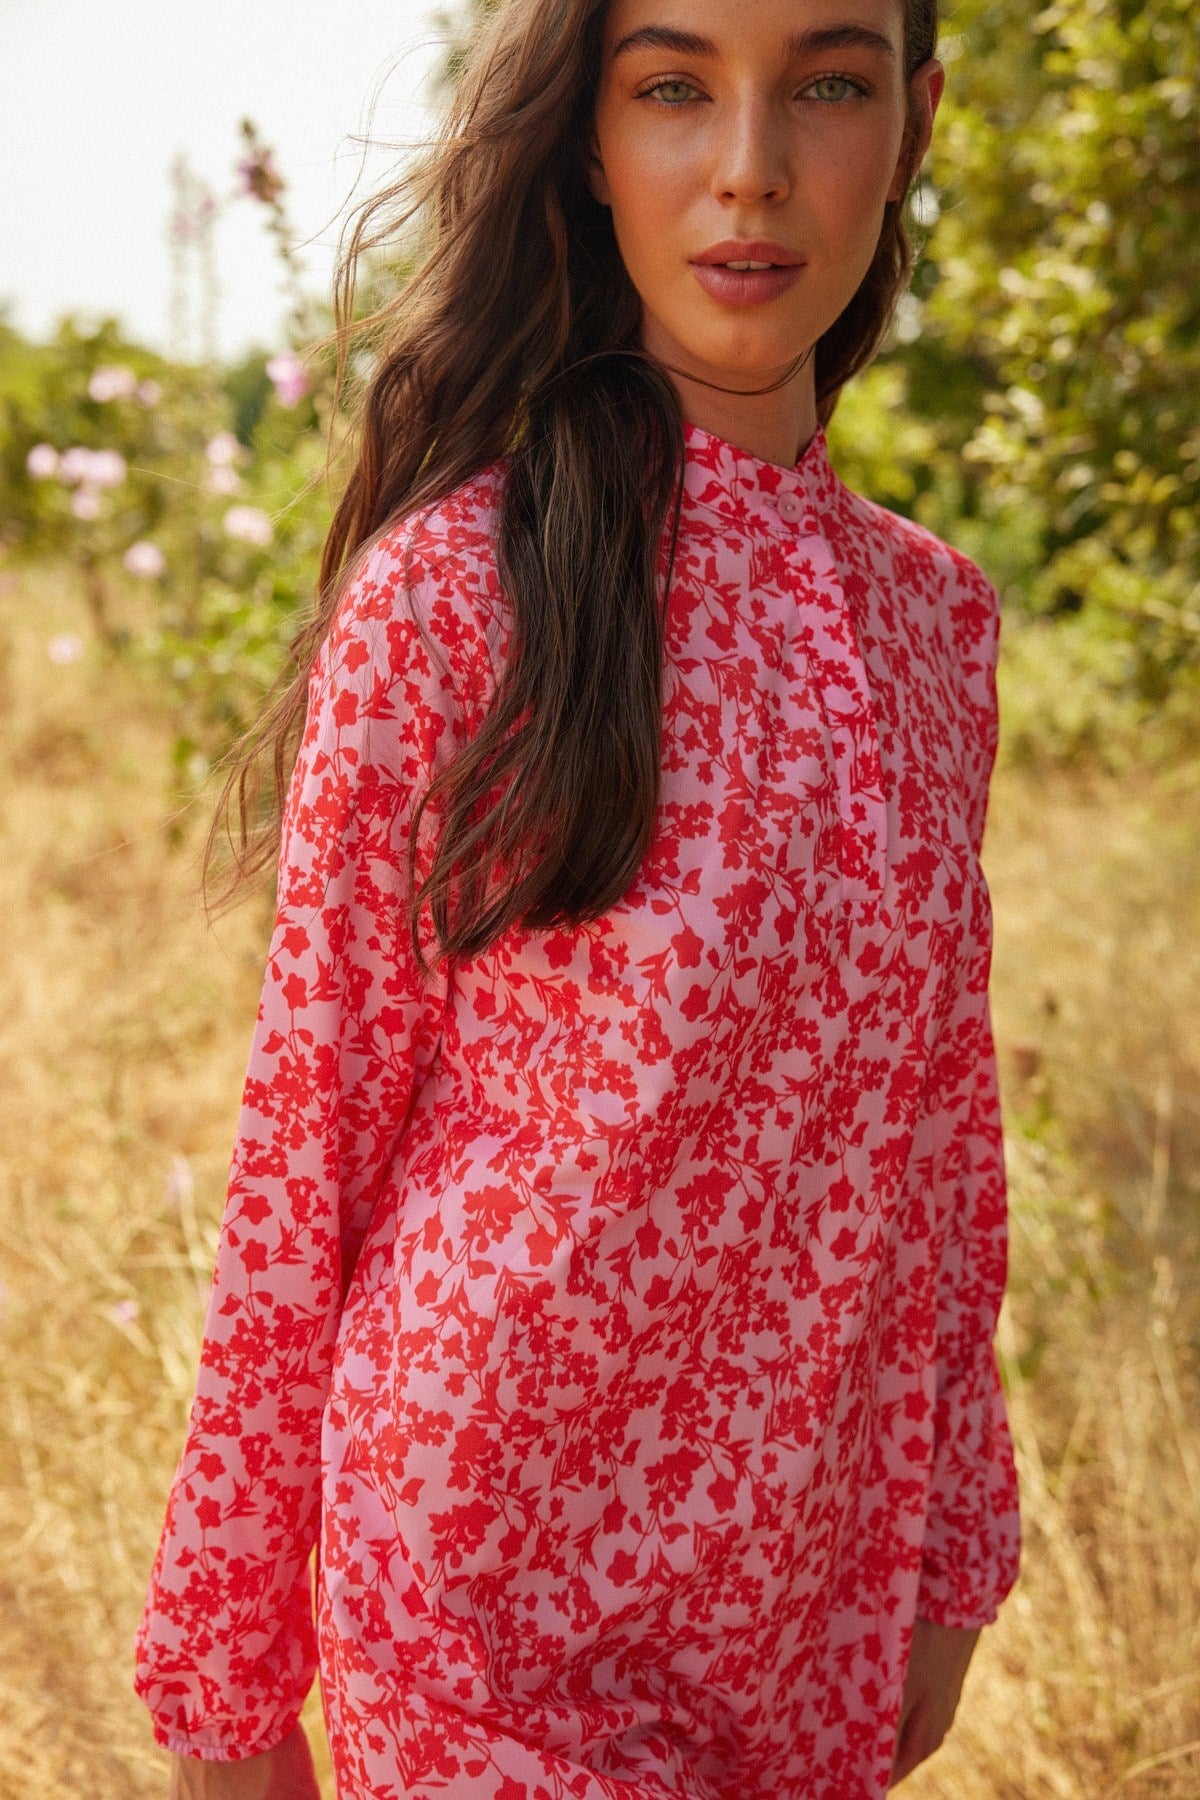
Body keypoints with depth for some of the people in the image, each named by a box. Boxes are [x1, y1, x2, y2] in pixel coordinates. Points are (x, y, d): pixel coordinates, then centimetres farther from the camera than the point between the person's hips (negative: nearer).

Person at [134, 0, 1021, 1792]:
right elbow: (308, 1140, -9)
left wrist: (948, 1561, 13)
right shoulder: (454, 587, -14)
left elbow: (941, 1124, 9)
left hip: (814, 1597, 5)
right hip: (494, 1571, -5)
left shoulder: (929, 611, 2)